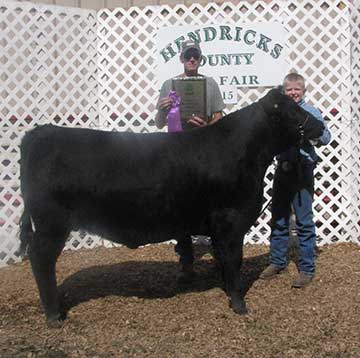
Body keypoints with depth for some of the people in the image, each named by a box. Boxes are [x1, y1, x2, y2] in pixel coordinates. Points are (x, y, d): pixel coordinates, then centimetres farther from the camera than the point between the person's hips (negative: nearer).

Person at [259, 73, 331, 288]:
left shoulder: (311, 112, -3)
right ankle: (277, 262, 29)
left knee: (304, 222, 0)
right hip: (282, 169, 5)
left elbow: (326, 137, -10)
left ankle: (307, 269, 10)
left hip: (302, 171, -5)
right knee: (278, 219, 14)